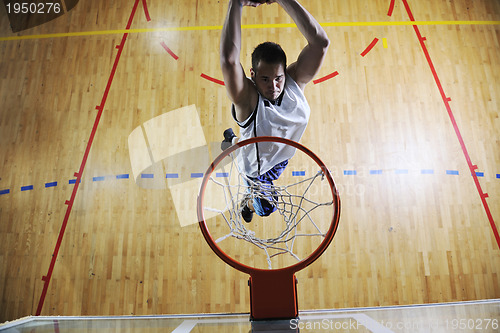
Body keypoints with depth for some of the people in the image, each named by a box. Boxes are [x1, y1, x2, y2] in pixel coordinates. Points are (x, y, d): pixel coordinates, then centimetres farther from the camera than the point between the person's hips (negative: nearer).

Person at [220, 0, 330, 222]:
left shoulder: (295, 83, -28)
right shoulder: (247, 99, -41)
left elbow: (321, 42, -42)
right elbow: (229, 59, -62)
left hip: (282, 155, 5)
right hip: (258, 169, -5)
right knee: (266, 207, 17)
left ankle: (233, 141, 69)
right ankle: (248, 204, 53)